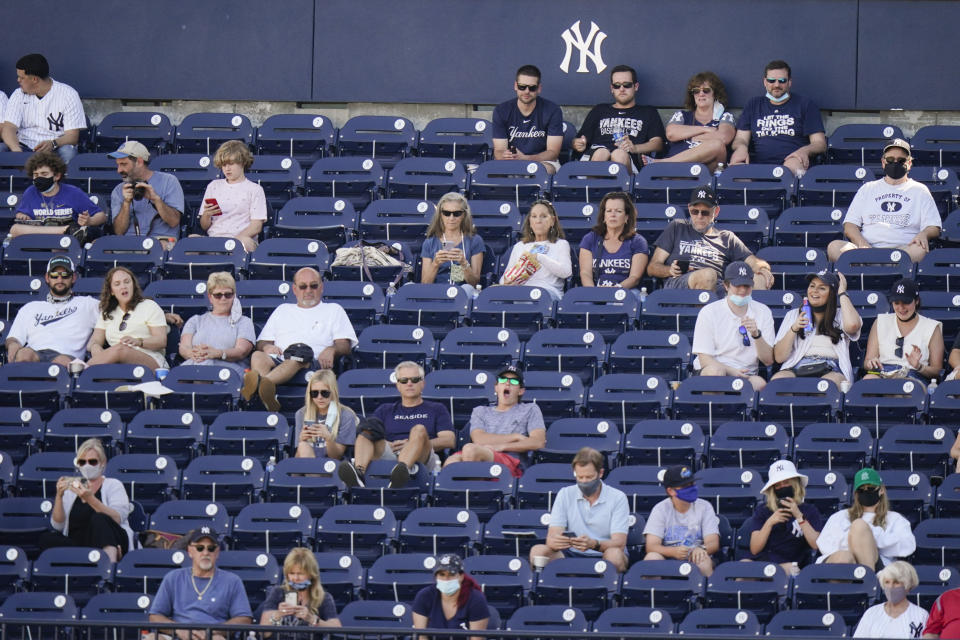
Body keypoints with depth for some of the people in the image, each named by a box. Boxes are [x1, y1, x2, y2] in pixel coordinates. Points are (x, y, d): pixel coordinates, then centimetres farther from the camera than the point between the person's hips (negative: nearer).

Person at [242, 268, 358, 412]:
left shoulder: (333, 310, 29)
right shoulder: (283, 310, 37)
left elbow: (345, 345, 15)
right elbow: (261, 342, 29)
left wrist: (331, 350, -9)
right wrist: (266, 346, 3)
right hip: (277, 360, 3)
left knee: (301, 352, -41)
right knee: (257, 356, -34)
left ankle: (262, 382, -72)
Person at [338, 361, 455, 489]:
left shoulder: (436, 409, 26)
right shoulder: (385, 410, 32)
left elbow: (449, 440, 10)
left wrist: (416, 443, -4)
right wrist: (388, 445, -5)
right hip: (388, 455, 2)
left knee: (419, 430, -33)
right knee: (367, 430, -23)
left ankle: (402, 470, -63)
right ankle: (358, 471, -53)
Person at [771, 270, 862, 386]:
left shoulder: (840, 316, 16)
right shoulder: (793, 315, 22)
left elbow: (852, 325, -12)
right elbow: (779, 357, 15)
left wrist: (842, 293, 4)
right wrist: (793, 329, -2)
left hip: (831, 370, -2)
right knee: (776, 380, -34)